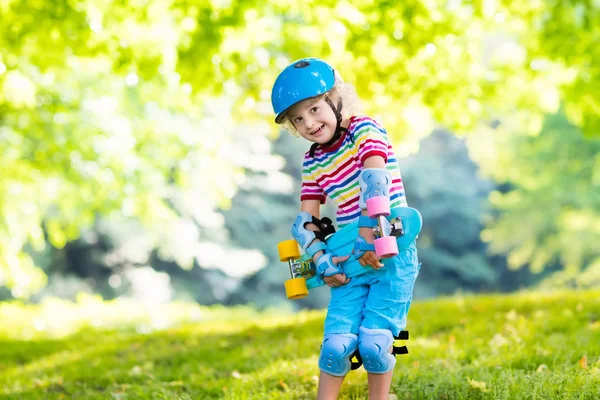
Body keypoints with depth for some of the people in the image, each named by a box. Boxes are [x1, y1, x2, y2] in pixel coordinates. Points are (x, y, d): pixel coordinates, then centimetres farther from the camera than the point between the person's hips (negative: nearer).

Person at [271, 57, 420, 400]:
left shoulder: (364, 130, -7)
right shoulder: (313, 162, 10)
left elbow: (375, 181, -22)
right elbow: (305, 221, 8)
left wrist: (368, 236, -29)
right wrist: (321, 260, -8)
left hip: (391, 253, -4)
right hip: (351, 259, 4)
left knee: (374, 342, -11)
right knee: (337, 342, -9)